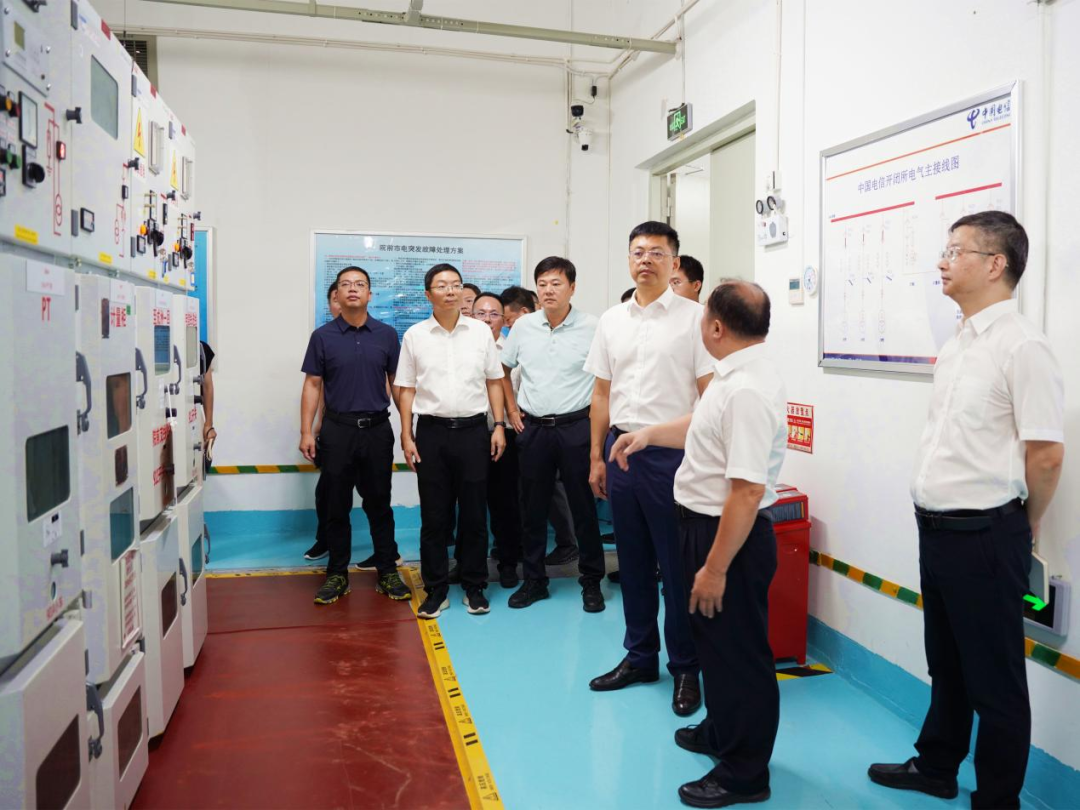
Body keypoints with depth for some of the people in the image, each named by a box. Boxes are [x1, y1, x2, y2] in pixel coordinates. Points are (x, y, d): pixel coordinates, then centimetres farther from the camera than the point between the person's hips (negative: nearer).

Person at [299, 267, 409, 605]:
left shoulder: (386, 334, 4)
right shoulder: (322, 336, 2)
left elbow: (397, 383, 7)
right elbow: (312, 385, 2)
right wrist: (306, 432, -4)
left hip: (377, 428, 0)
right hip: (337, 429, 0)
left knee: (379, 503, 8)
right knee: (336, 506, 7)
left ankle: (388, 572, 18)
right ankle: (337, 574, 20)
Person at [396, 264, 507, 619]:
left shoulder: (481, 332, 5)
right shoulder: (414, 336, 3)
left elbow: (494, 382, 8)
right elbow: (406, 389, 5)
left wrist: (499, 425, 0)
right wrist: (407, 436, -1)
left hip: (473, 429, 0)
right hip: (431, 431, 0)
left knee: (474, 513, 6)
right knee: (433, 516, 5)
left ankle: (475, 588, 19)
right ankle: (436, 590, 17)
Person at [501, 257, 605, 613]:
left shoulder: (591, 327, -8)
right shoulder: (523, 326, 3)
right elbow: (503, 369, 17)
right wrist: (512, 410, 10)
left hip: (575, 427, -3)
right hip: (533, 427, 4)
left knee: (583, 506, 4)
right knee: (533, 507, 11)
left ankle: (591, 582, 19)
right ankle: (534, 580, 25)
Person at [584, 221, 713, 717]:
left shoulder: (692, 318, -4)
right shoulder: (611, 321, 10)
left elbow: (710, 393, -6)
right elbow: (601, 394, 13)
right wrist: (597, 457, 11)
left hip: (672, 453, -5)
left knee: (678, 565, 4)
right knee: (632, 563, 14)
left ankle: (685, 669, 20)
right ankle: (640, 657, 29)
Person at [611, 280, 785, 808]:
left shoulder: (747, 390, -28)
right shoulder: (734, 376, 4)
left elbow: (748, 490, -30)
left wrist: (715, 567, -26)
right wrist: (649, 434, 26)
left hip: (732, 535, -10)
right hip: (706, 523, 10)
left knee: (739, 650, 7)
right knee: (712, 638, 25)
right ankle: (721, 733, 47)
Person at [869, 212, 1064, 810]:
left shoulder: (1021, 346, -16)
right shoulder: (958, 344, 10)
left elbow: (1046, 453, -16)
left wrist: (1022, 528, -3)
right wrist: (934, 521, 17)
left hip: (983, 537, -9)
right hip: (936, 529, 9)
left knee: (994, 679, 8)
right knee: (945, 664, 23)